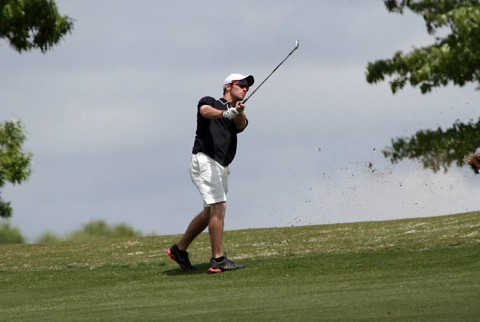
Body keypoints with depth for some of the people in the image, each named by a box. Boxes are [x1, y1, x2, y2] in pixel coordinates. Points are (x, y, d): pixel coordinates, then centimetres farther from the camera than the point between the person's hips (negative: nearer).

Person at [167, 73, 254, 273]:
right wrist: (226, 113, -41)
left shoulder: (238, 116, 19)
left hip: (221, 168, 8)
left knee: (210, 212, 16)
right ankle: (218, 260, -22)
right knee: (219, 206, -19)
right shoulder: (210, 102, 5)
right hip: (205, 161, -8)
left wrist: (239, 113, -30)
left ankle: (179, 249, 30)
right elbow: (206, 111, -20)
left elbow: (241, 125, -5)